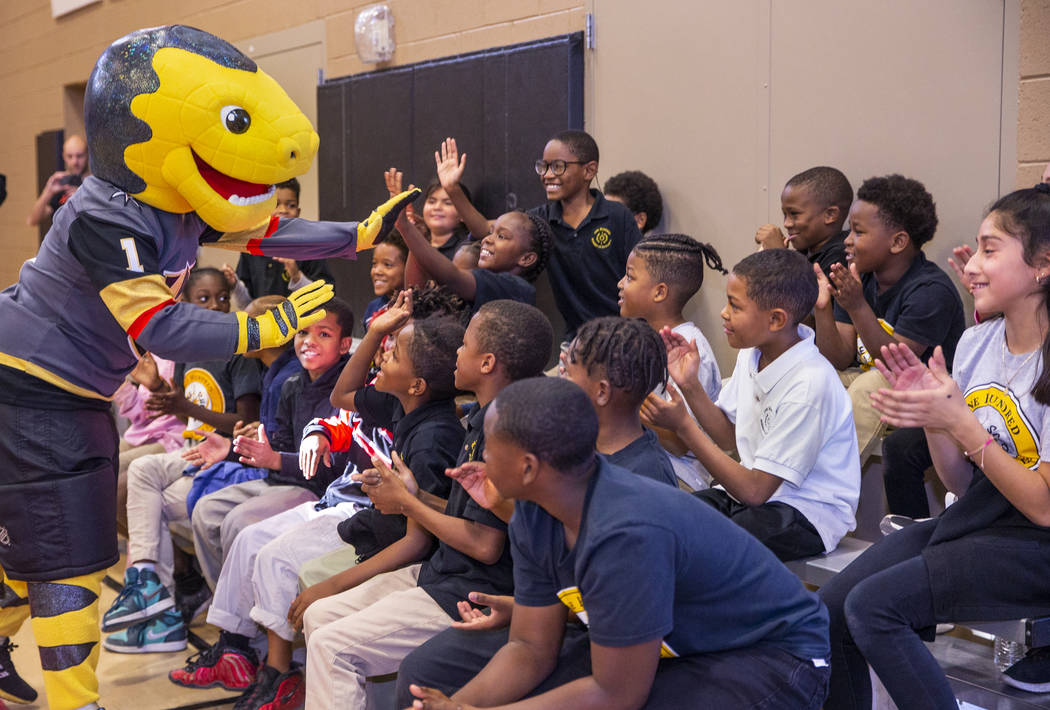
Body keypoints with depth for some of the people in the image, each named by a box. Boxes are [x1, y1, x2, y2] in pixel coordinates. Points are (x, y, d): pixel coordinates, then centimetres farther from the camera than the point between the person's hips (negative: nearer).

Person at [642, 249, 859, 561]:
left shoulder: (808, 385, -25)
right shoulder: (753, 352, 1)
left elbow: (754, 490, -22)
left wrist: (683, 426, -22)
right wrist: (689, 385, -3)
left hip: (808, 512, -7)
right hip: (758, 489, 7)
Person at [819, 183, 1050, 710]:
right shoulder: (975, 342, 3)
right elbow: (963, 484, 7)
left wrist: (957, 420, -23)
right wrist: (930, 416, -11)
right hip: (969, 523, 7)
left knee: (872, 606, -22)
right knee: (832, 605, -10)